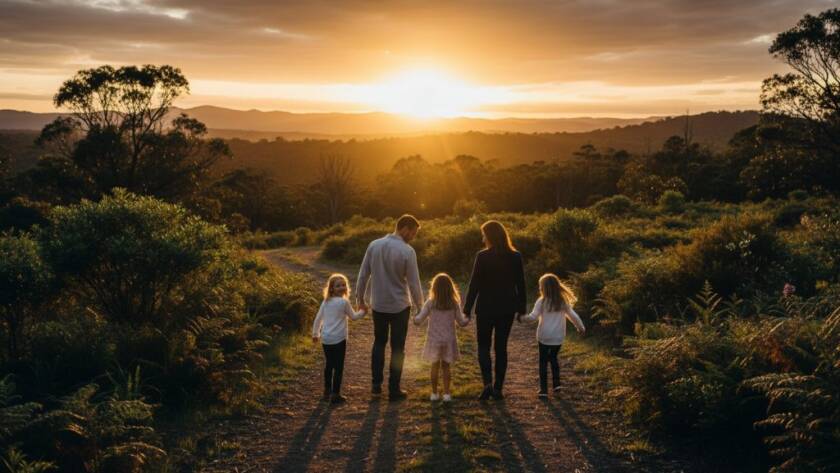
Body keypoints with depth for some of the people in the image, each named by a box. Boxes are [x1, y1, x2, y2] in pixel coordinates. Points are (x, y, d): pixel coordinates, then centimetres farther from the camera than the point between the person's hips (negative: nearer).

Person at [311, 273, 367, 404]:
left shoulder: (326, 301, 7)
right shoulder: (344, 302, -9)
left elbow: (318, 318, 11)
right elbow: (353, 316, 3)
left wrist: (315, 333, 24)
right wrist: (363, 311, 22)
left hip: (325, 338, 6)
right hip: (338, 339, -6)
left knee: (329, 364, 20)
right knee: (338, 366, 1)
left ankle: (327, 390, 29)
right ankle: (335, 394, 2)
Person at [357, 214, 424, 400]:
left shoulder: (374, 245, -4)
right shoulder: (407, 251, -17)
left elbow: (363, 274, 1)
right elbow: (414, 283, -13)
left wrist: (360, 297, 14)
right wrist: (419, 307, 1)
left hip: (378, 305, 4)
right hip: (399, 306, -4)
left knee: (379, 343, 22)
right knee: (397, 348, 9)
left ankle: (376, 385, 22)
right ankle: (394, 390, 14)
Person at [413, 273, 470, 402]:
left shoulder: (430, 303, -10)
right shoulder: (454, 304, -6)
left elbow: (419, 320, -10)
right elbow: (461, 322, 0)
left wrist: (415, 319, 12)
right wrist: (467, 319, 21)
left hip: (434, 340, -1)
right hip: (449, 340, 1)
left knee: (435, 366, 12)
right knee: (446, 366, 11)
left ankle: (434, 393, 19)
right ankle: (446, 393, 9)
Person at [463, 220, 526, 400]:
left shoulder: (482, 256, -12)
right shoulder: (515, 257, -1)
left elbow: (474, 284, -11)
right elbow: (521, 284, 3)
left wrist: (467, 309, -5)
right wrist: (521, 308, 12)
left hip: (486, 308, -3)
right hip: (507, 309, 3)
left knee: (483, 346, 10)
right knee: (501, 347, 12)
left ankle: (487, 383, -9)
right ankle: (498, 388, 12)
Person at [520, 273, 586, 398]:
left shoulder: (541, 302, -9)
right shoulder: (563, 302, 2)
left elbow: (533, 317, -17)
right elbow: (573, 316, 6)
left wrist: (522, 318, -6)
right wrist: (581, 327, 18)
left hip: (544, 337, -3)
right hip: (558, 338, 3)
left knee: (543, 362, 6)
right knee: (553, 358, 25)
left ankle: (544, 389, 4)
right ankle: (556, 383, 19)